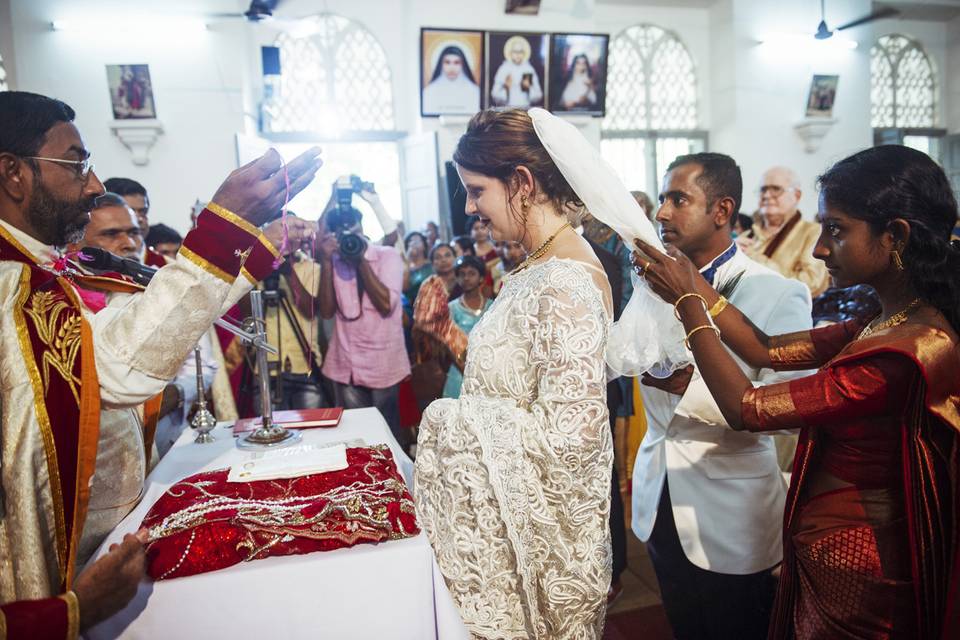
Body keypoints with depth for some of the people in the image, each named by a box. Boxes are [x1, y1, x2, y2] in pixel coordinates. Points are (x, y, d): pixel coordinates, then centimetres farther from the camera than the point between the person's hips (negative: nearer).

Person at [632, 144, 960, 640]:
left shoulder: (913, 348, -29)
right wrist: (689, 278, -5)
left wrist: (687, 302, -19)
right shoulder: (886, 322, 0)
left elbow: (745, 409, -26)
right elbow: (767, 351, 1)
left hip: (849, 562, -8)